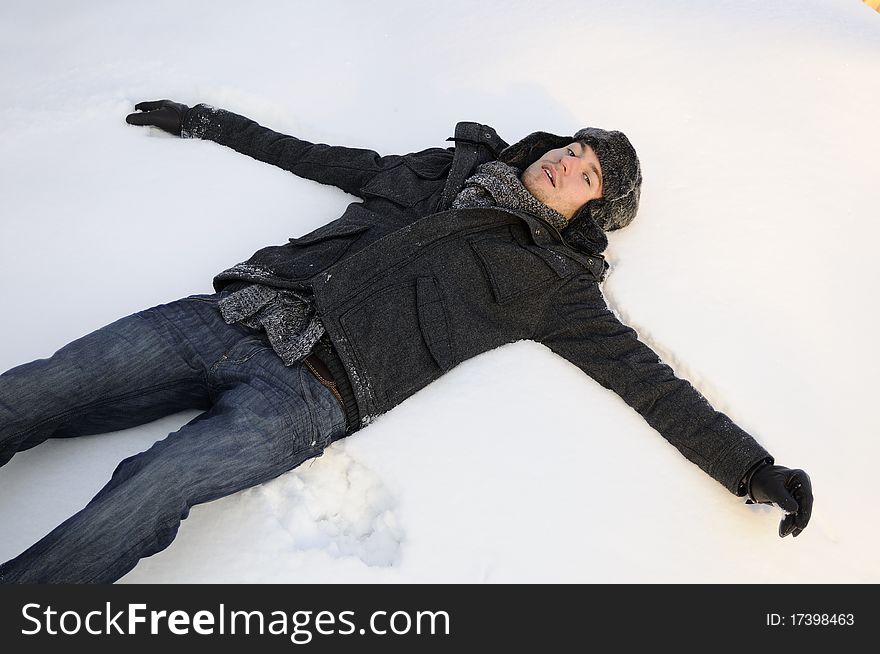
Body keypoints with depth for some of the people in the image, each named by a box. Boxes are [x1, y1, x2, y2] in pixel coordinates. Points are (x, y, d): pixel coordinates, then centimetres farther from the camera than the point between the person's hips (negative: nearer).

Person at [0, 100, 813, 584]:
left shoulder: (552, 283, 9)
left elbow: (641, 374, 7)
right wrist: (206, 122, 34)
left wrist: (752, 467, 2)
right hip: (236, 312, 5)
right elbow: (325, 159, 28)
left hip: (309, 393, -5)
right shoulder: (442, 169, 21)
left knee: (148, 492, -28)